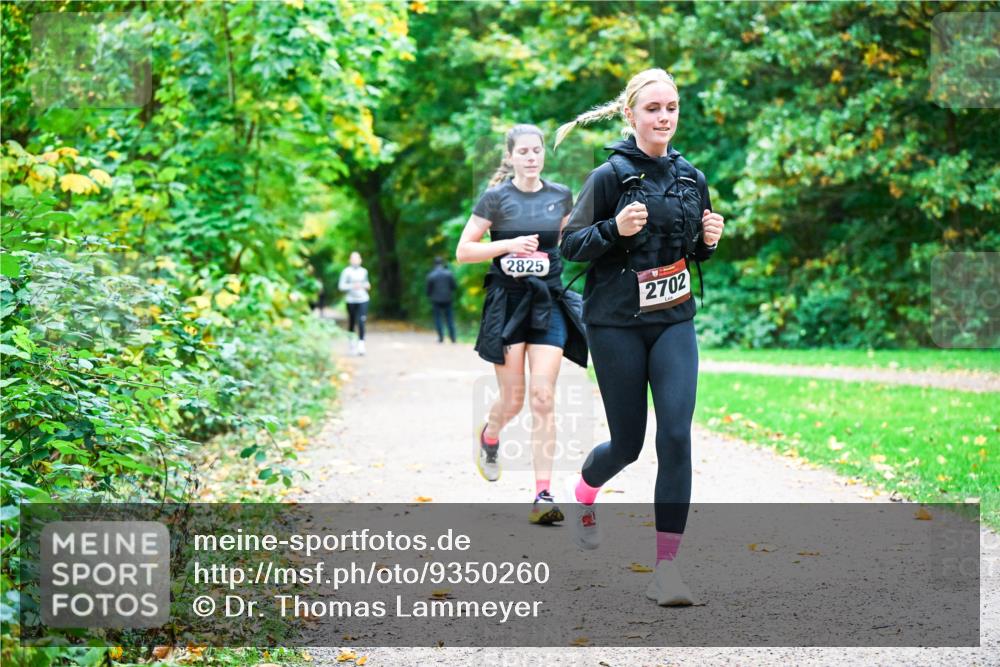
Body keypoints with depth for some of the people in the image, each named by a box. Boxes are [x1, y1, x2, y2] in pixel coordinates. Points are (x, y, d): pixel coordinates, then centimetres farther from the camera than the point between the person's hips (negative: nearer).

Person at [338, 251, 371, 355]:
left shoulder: (364, 271, 10)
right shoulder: (346, 271, -3)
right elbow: (341, 286, -7)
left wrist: (367, 285, 3)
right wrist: (353, 286, -19)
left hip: (363, 300, 1)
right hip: (351, 300, -1)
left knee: (361, 322, -13)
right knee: (352, 322, 8)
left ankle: (361, 344, -18)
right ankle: (352, 342, 29)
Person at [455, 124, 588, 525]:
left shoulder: (560, 195, 7)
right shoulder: (496, 197, -3)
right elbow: (463, 251, -3)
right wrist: (509, 245, -15)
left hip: (548, 303, 2)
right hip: (507, 301, -2)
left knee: (544, 398, -8)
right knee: (512, 399, 2)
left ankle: (543, 495, -8)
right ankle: (488, 437, 39)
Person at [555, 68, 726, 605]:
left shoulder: (691, 178, 8)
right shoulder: (611, 176, -7)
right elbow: (571, 245, -6)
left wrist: (709, 239, -2)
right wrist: (615, 229, -23)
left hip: (674, 321, 4)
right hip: (616, 323, -3)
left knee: (676, 436, -11)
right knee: (627, 443, 5)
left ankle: (665, 569, -8)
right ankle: (583, 492, 42)